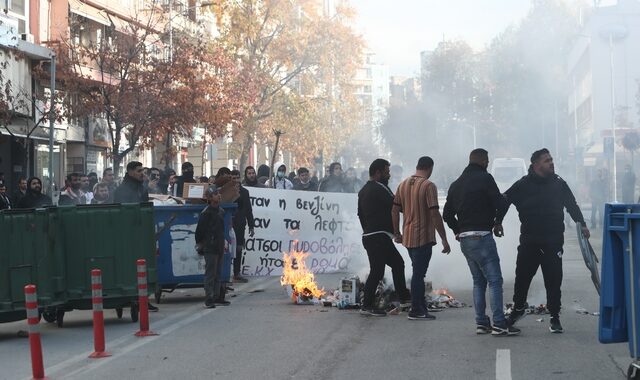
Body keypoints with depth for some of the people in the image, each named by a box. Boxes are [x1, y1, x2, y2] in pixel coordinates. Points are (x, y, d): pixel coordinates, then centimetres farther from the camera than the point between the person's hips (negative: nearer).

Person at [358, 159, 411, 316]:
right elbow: (396, 206, -12)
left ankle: (404, 297, 22)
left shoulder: (364, 190, 16)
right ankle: (367, 305, -5)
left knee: (397, 263, 17)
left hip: (369, 235, 11)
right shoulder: (379, 189, -14)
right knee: (377, 271, -8)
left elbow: (360, 213, 23)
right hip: (379, 237, -11)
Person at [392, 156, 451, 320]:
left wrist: (397, 233, 20)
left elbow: (395, 210, 10)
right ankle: (416, 311, 1)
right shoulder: (428, 186, -13)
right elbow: (435, 214, -18)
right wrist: (444, 239, -14)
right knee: (419, 274, -2)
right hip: (423, 236, -7)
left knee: (418, 272, 17)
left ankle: (421, 307, 23)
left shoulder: (403, 184, 8)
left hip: (408, 237, 7)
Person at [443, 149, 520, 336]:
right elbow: (499, 203, -10)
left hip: (464, 240, 8)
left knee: (478, 281, 15)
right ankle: (499, 324, -11)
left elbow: (447, 214, 17)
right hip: (482, 236, -8)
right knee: (494, 280, -6)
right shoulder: (484, 178, -8)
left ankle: (481, 323, 12)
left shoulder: (456, 184, 15)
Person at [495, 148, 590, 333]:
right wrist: (498, 222, 3)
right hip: (529, 241, 0)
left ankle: (554, 317, 10)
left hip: (553, 242, 1)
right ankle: (518, 308, 28)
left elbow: (572, 205, 15)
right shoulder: (523, 185, -1)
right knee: (522, 276, 6)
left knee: (553, 280, 1)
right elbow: (504, 200, 9)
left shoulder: (559, 184, 5)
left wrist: (582, 224, 7)